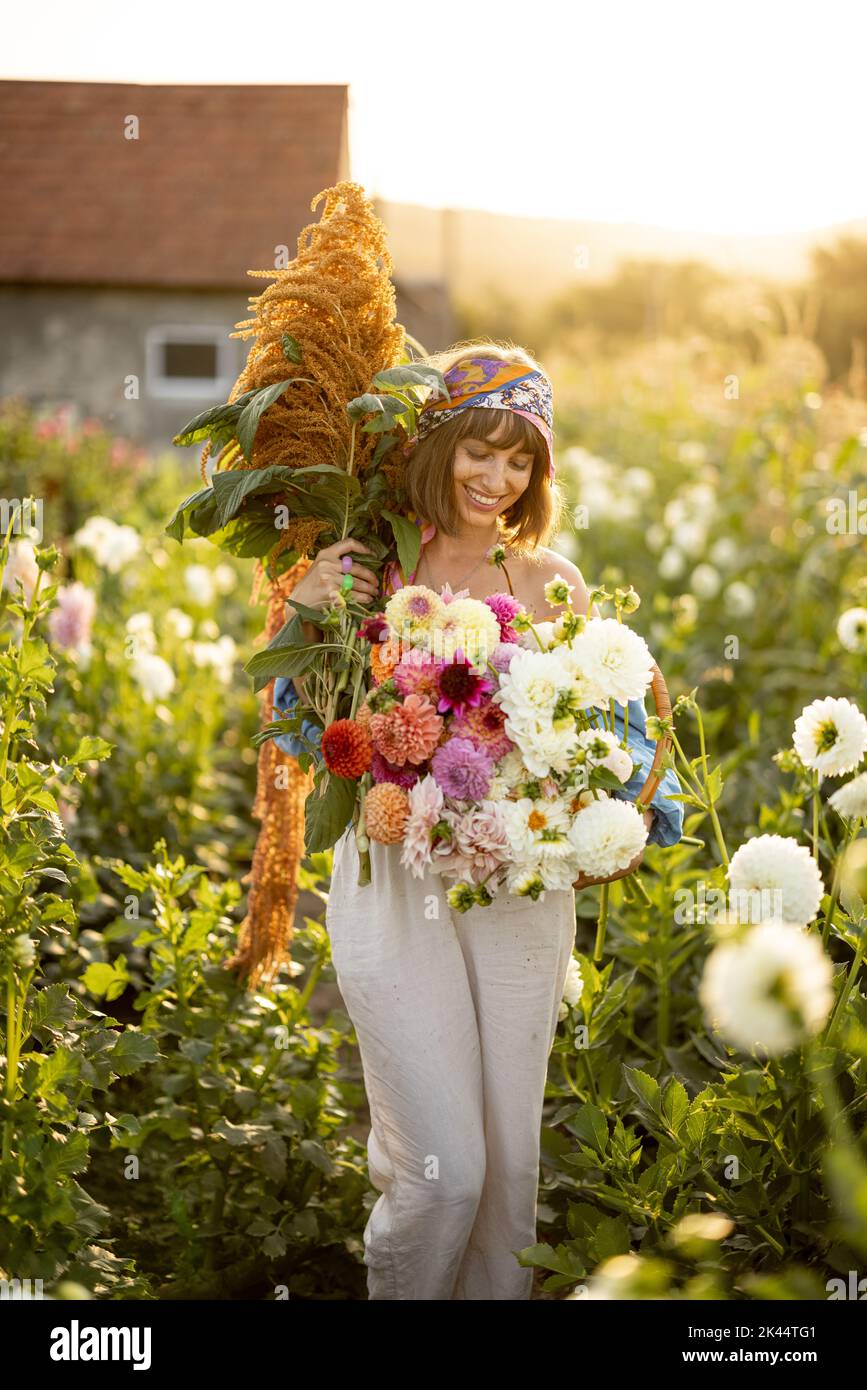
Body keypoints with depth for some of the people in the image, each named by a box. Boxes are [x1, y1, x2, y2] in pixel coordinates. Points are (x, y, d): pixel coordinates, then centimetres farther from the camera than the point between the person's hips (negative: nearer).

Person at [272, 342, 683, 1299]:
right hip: (397, 888, -2)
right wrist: (305, 617, -11)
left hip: (522, 889, 3)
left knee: (511, 1162, 9)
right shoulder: (368, 573, -1)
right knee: (444, 1168, -7)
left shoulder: (553, 584, 4)